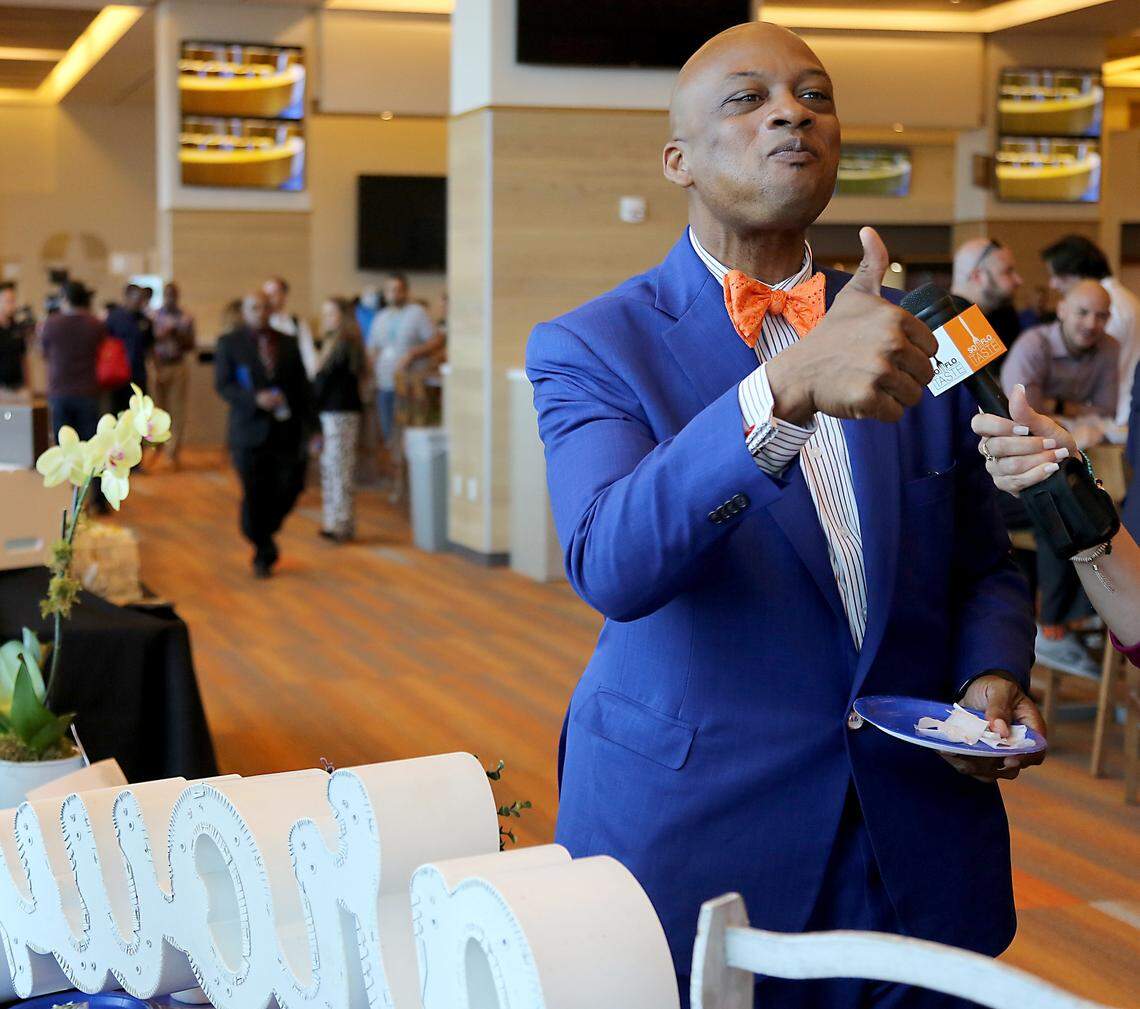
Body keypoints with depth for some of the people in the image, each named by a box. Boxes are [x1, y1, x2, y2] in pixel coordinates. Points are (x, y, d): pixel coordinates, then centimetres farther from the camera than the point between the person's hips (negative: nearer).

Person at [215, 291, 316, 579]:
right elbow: (222, 385, -6)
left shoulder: (288, 343, 11)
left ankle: (265, 531, 27)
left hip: (286, 432, 3)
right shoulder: (229, 343, 3)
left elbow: (302, 387, 11)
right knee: (255, 496, 0)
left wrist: (310, 424, 5)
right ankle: (263, 553, 16)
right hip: (250, 432, -2)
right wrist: (256, 399, -20)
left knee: (290, 488, -1)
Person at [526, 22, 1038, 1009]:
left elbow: (985, 566, 13)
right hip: (690, 838, -3)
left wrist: (993, 675, -9)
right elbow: (611, 565, -26)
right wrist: (785, 391, -39)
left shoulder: (909, 335, 5)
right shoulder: (592, 349, -8)